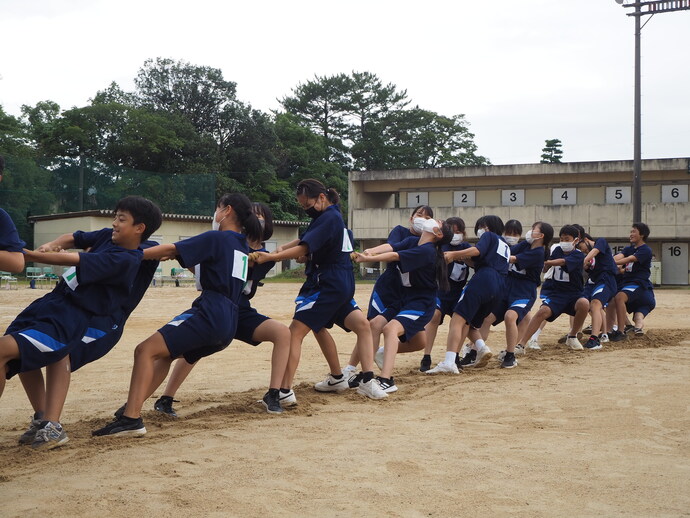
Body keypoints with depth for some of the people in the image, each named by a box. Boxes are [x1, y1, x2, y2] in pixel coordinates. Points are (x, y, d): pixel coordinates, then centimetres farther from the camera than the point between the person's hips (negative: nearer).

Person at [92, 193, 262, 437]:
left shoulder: (216, 238, -4)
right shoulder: (243, 248, 21)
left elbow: (168, 250, -8)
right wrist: (177, 254, 22)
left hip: (209, 315, -9)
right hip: (227, 326, 9)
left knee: (146, 350, -14)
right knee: (165, 351, 24)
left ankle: (131, 419, -26)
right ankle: (133, 407, 22)